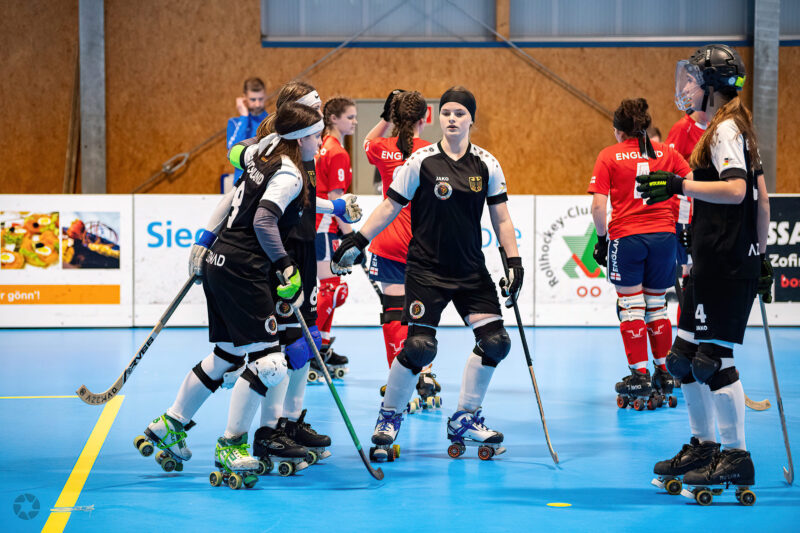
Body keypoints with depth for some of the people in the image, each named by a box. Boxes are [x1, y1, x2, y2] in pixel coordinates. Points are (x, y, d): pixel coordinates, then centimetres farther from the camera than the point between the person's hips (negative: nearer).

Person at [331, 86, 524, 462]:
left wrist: (514, 262, -1)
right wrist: (356, 242, -7)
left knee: (495, 341, -5)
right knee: (419, 345, -14)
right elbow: (390, 207, -1)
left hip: (471, 270, 4)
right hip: (426, 269, -4)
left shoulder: (486, 164, 3)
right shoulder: (421, 161, -6)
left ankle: (465, 420, 12)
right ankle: (388, 420, 7)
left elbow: (501, 218, 7)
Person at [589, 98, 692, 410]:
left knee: (631, 306, 5)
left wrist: (601, 238, 4)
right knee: (656, 305, 15)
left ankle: (639, 375, 3)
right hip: (663, 235, 3)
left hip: (626, 236, -3)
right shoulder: (665, 153, 8)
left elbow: (598, 205, -7)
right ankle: (663, 373, 21)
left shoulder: (609, 156, 1)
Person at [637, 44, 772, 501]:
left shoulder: (725, 129, -12)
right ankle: (703, 447, 22)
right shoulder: (733, 129, 17)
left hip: (728, 265, -10)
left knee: (713, 357, -8)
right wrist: (759, 255, 23)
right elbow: (761, 197, 20)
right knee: (685, 356, 13)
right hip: (713, 262, 10)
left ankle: (736, 458, -2)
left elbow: (736, 190, -26)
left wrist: (680, 185, -30)